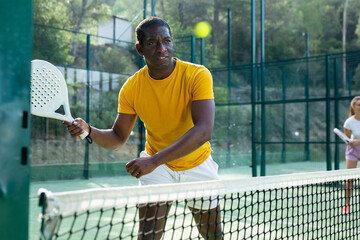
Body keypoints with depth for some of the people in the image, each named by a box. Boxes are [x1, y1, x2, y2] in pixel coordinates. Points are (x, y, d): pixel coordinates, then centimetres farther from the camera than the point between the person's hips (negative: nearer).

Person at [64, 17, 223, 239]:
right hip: (156, 168, 1)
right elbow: (119, 137, -4)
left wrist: (154, 161, -43)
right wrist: (88, 130, -26)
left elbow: (203, 131, -35)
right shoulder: (132, 88, -14)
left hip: (198, 165, 0)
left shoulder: (198, 75, -23)